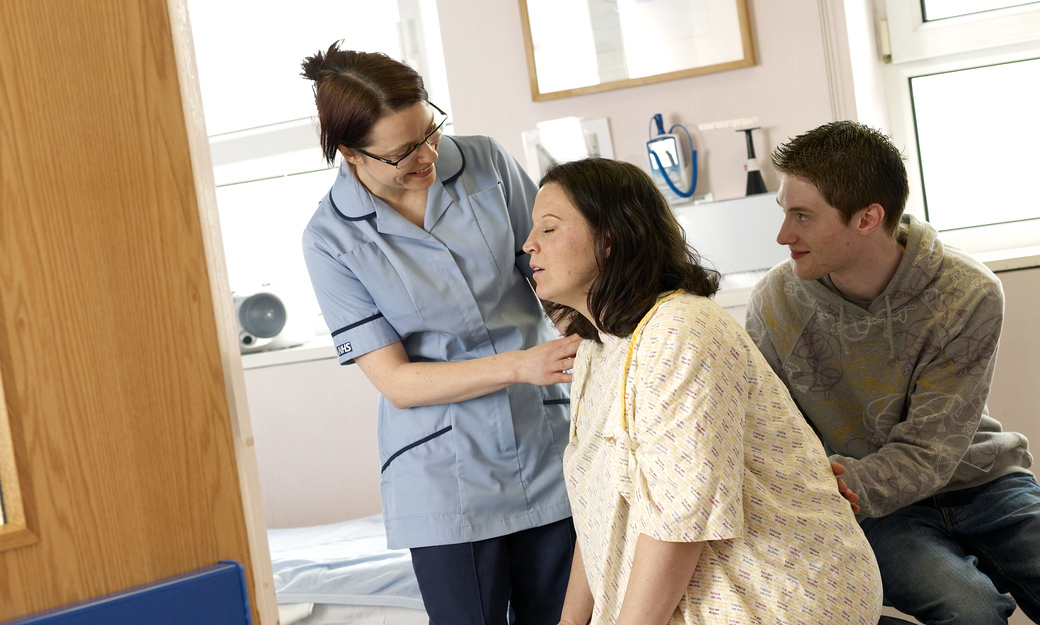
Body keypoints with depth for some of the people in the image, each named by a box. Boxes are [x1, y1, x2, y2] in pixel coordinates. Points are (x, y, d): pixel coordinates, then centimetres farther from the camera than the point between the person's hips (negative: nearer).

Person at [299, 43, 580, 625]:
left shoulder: (486, 162, -3)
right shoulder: (332, 239, -9)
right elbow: (397, 381, -11)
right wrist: (519, 366, -22)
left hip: (547, 448, 3)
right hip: (447, 477, -2)